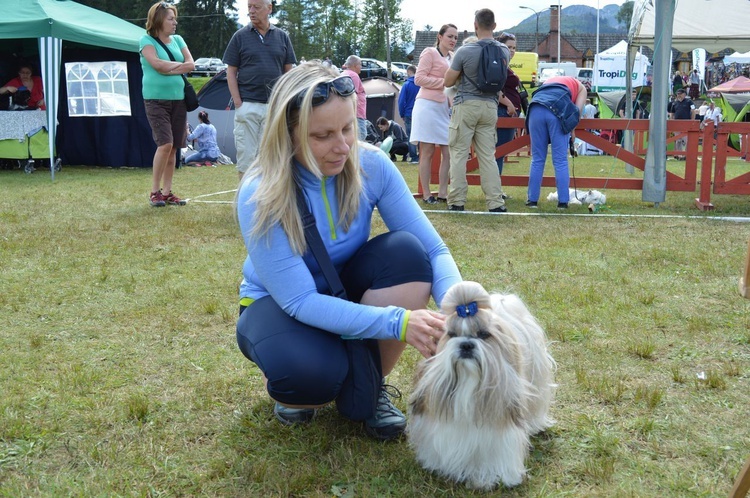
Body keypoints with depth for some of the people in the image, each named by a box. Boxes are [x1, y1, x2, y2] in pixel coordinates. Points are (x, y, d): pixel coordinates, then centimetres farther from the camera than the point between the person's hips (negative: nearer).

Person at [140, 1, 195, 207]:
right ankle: (155, 192, -5)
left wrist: (169, 69, -10)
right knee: (165, 143, -16)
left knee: (174, 147, 4)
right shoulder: (147, 40, -2)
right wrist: (179, 64, -3)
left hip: (178, 99, 5)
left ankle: (167, 192, 11)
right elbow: (158, 64, -17)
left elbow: (191, 65, 2)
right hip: (156, 99, -5)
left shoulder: (177, 40, 13)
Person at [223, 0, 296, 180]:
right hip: (247, 105, -2)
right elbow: (231, 72, 3)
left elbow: (288, 71, 10)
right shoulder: (240, 36, 3)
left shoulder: (282, 37, 8)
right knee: (246, 154, -1)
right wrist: (238, 102, -6)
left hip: (275, 106, 2)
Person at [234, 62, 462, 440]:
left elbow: (433, 249, -19)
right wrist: (396, 322, -43)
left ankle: (369, 389, -8)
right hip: (276, 304, -4)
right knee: (311, 370, -39)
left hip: (346, 293, 4)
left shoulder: (371, 166, -19)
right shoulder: (260, 197, -28)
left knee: (407, 250, -27)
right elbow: (299, 301, -32)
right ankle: (290, 390, 3)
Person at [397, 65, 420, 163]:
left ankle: (414, 157, 1)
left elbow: (401, 101, -9)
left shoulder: (406, 85, -9)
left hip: (409, 115, -3)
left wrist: (402, 114, 2)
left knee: (411, 137, 3)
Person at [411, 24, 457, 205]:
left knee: (448, 152, 1)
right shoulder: (429, 53, -3)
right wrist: (444, 82, -15)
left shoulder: (452, 57, 16)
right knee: (427, 152, -2)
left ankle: (443, 193, 7)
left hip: (445, 107, 7)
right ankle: (426, 194, 4)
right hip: (429, 106, -7)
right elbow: (419, 78, -10)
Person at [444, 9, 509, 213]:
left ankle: (457, 201, 0)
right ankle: (496, 202, 3)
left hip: (466, 105, -4)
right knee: (488, 156, 6)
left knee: (459, 154, 1)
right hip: (490, 107, 4)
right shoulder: (504, 51, 3)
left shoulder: (465, 51, -11)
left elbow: (448, 82, -3)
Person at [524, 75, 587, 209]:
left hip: (536, 108, 3)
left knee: (537, 159, 8)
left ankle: (532, 200, 7)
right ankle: (563, 201, 0)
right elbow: (577, 110, 13)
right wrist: (572, 130, 23)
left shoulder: (549, 80, 40)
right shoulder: (580, 87, 29)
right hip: (558, 110, -3)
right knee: (560, 160, 1)